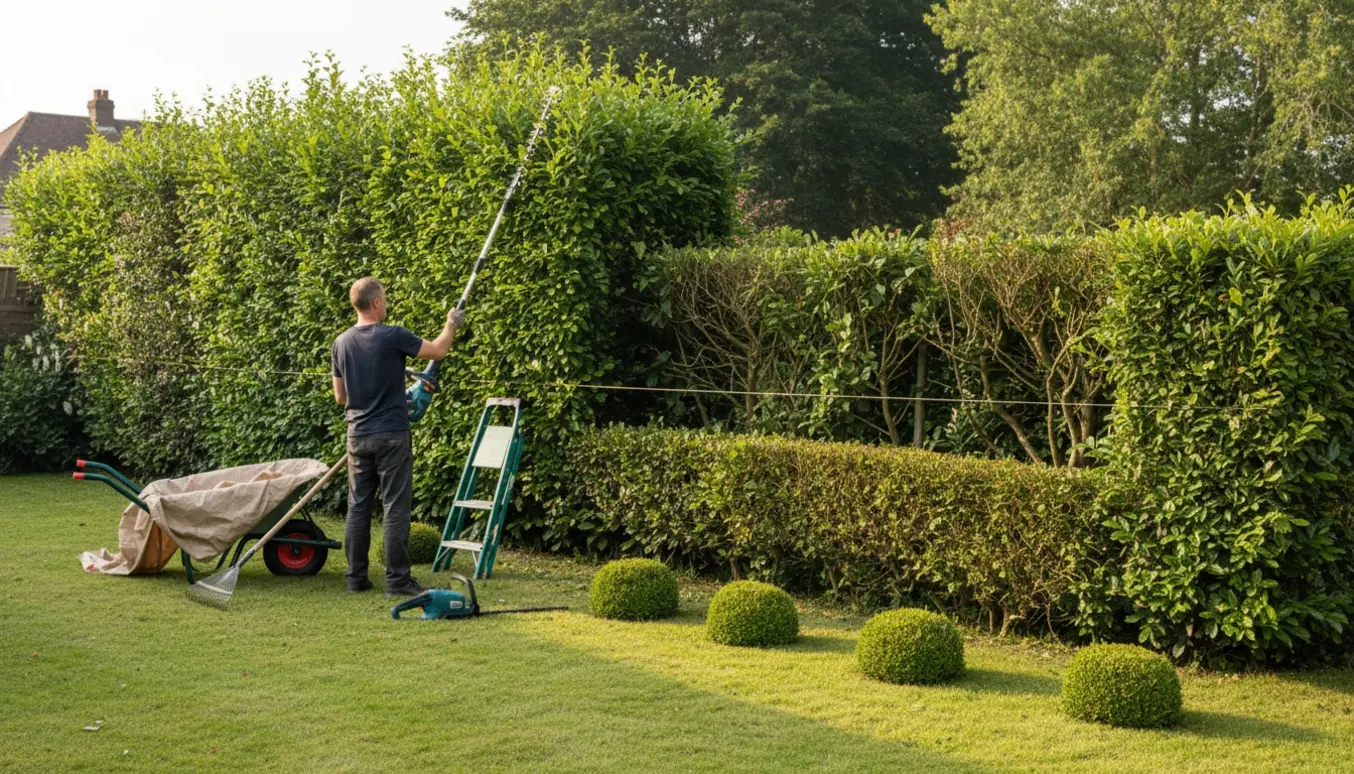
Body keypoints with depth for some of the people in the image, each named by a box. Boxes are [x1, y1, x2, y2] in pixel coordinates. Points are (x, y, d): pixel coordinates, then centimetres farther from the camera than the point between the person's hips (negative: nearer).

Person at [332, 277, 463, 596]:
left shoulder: (342, 342, 5)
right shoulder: (392, 337, -13)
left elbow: (340, 396, 14)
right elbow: (438, 351, 0)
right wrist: (452, 324, 18)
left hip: (358, 435, 6)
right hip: (391, 436, -6)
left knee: (358, 507, 10)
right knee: (395, 508, -1)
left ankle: (356, 577, 14)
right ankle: (397, 579, 1)